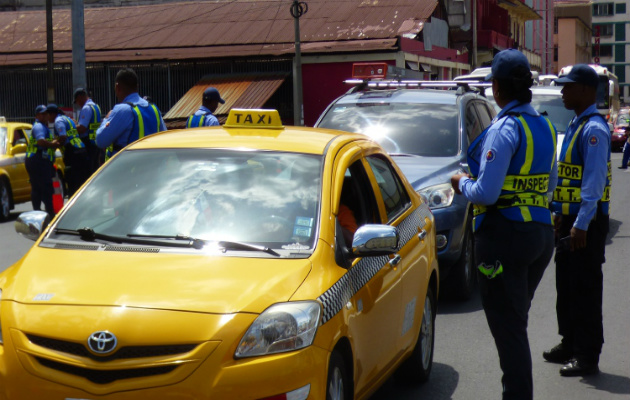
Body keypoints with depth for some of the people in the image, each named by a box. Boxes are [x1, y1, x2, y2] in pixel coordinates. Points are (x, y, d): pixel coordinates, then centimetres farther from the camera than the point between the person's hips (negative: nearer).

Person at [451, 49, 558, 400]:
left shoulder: (505, 129, -16)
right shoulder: (545, 126, 9)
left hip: (505, 234, -8)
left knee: (508, 327, -1)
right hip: (542, 230, 9)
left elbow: (486, 193, -19)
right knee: (518, 321, 19)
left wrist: (462, 183, -1)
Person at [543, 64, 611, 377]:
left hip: (587, 223, -10)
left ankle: (587, 357, 3)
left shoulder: (594, 129, -16)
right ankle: (569, 344, 28)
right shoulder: (576, 125, 16)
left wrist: (581, 224, -24)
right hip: (570, 219, 10)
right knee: (567, 284, 16)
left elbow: (594, 181, -21)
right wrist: (561, 215, 21)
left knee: (585, 289, -4)